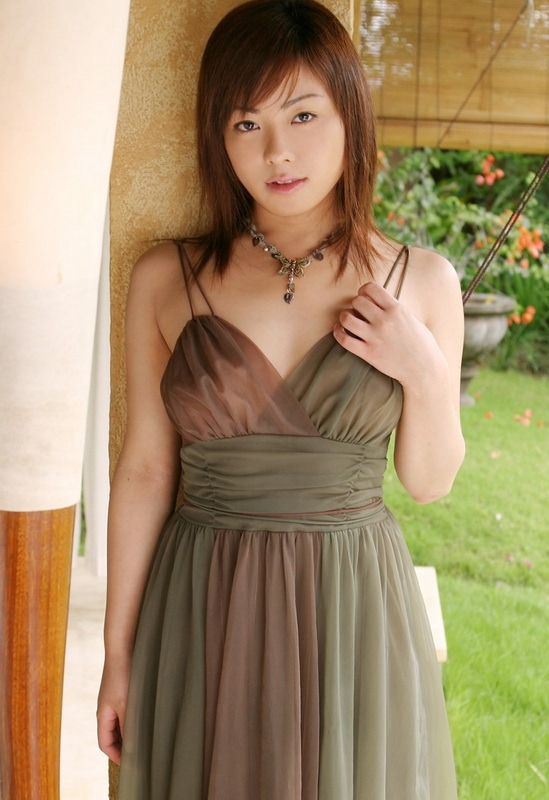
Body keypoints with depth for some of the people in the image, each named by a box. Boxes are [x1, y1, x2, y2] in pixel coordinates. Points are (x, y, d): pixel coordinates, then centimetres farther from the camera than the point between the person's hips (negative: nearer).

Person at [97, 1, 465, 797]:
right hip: (203, 613, 0)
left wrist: (425, 372, -14)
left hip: (355, 612, 0)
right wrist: (118, 654, 2)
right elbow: (144, 471, 0)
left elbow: (430, 480, 4)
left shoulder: (420, 281, -3)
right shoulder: (166, 278, -3)